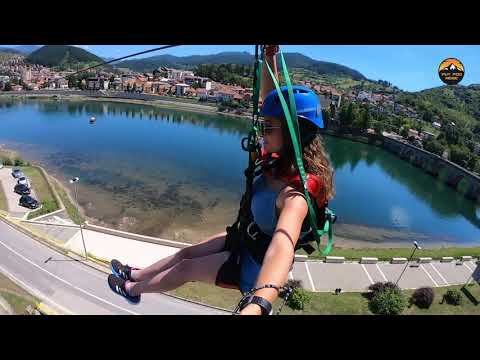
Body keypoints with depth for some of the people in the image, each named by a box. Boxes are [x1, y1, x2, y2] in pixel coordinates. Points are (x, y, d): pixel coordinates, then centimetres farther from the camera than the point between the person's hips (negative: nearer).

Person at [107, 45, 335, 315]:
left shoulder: (295, 193, -38)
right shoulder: (283, 162, -14)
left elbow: (283, 243, -58)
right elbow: (270, 103, -7)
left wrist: (258, 303, -74)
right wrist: (270, 58, -16)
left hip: (255, 265, -6)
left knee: (185, 268, 8)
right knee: (185, 253, 16)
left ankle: (131, 289, 37)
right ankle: (135, 275, 42)